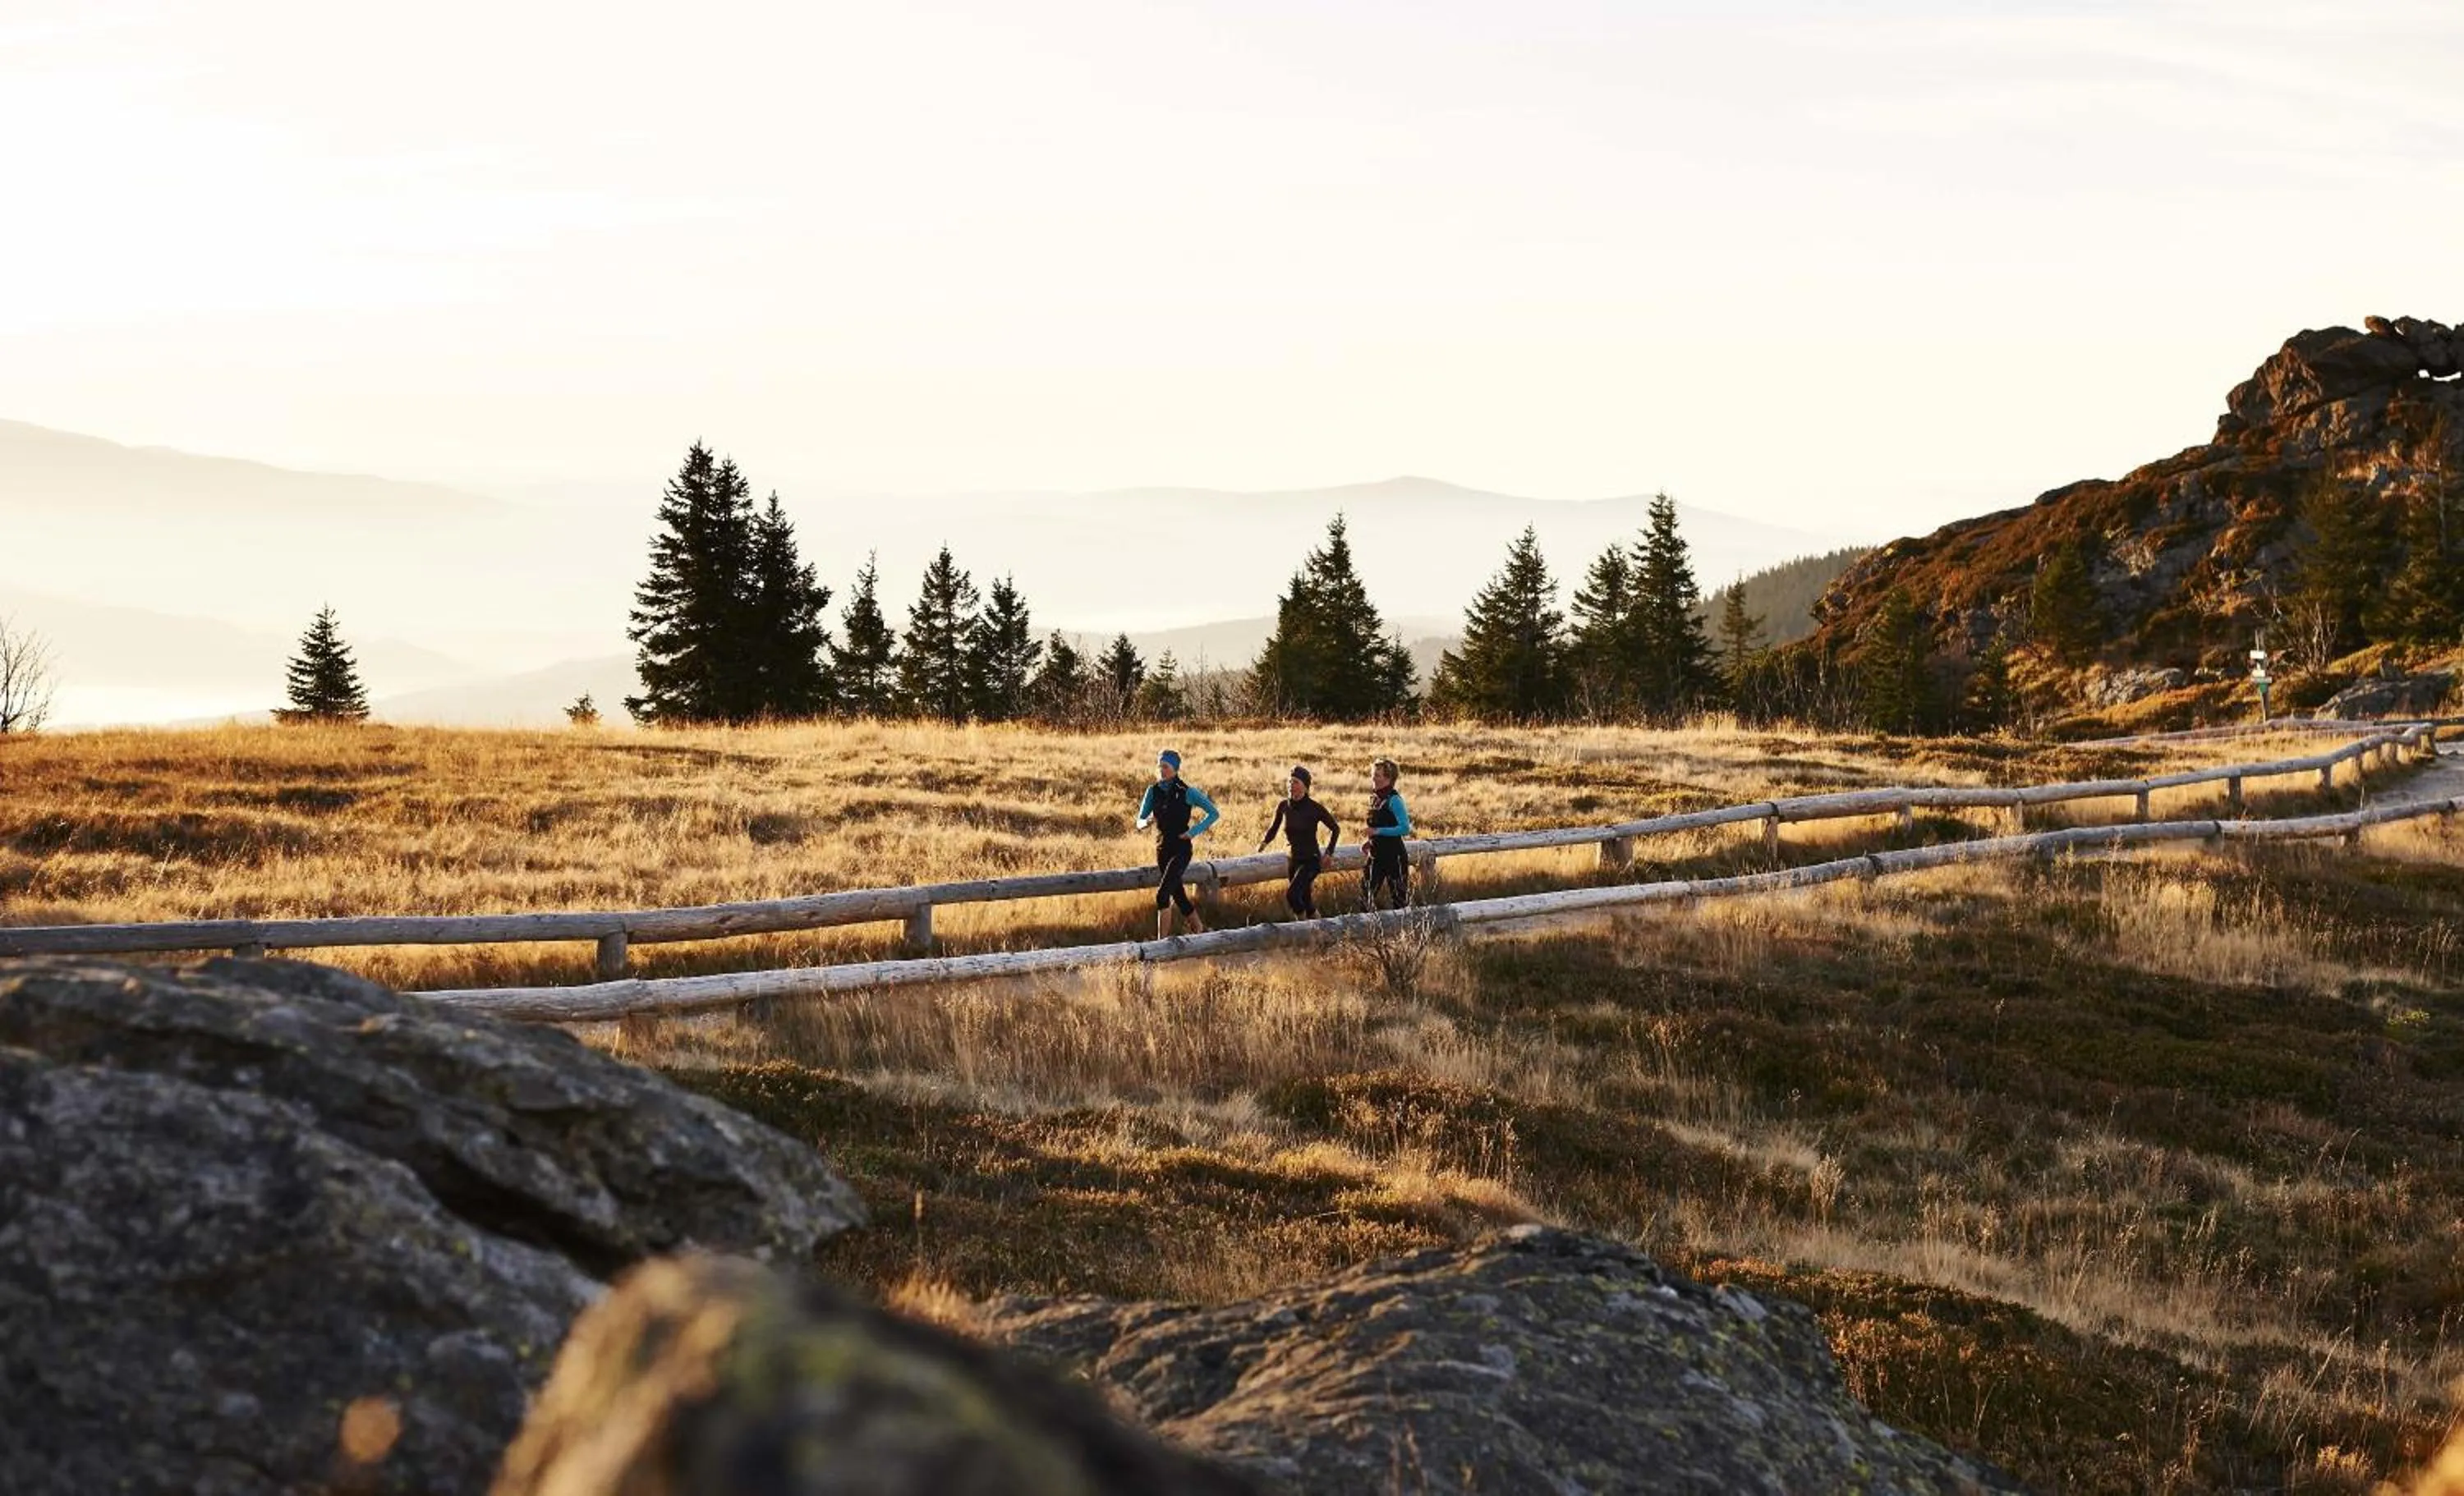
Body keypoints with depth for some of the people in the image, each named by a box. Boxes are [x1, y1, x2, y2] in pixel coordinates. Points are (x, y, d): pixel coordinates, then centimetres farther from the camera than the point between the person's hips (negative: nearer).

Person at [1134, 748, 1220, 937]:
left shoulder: (1186, 792, -11)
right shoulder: (1153, 791, 2)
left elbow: (1214, 813, -5)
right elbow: (1140, 822, 4)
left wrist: (1194, 831, -15)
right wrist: (1145, 822, -20)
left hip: (1181, 849, -6)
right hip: (1162, 849, 6)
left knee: (1162, 895, -19)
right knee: (1178, 895, 15)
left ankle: (1162, 940, -15)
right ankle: (1199, 929, 36)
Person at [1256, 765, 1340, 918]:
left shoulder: (1315, 809, -12)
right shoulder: (1283, 806, -2)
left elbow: (1335, 829, 1)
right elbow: (1274, 828, 14)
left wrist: (1328, 853, -3)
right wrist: (1264, 842, -3)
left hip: (1310, 861, -5)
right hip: (1291, 860, 5)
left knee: (1291, 895, -23)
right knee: (1304, 900, 10)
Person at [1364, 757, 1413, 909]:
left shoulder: (1394, 800, -16)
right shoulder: (1374, 798, 9)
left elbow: (1405, 828, -23)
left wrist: (1378, 831, -24)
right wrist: (1370, 841, 8)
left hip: (1394, 856, -8)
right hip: (1377, 855, 8)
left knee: (1400, 897, 2)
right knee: (1369, 894, 8)